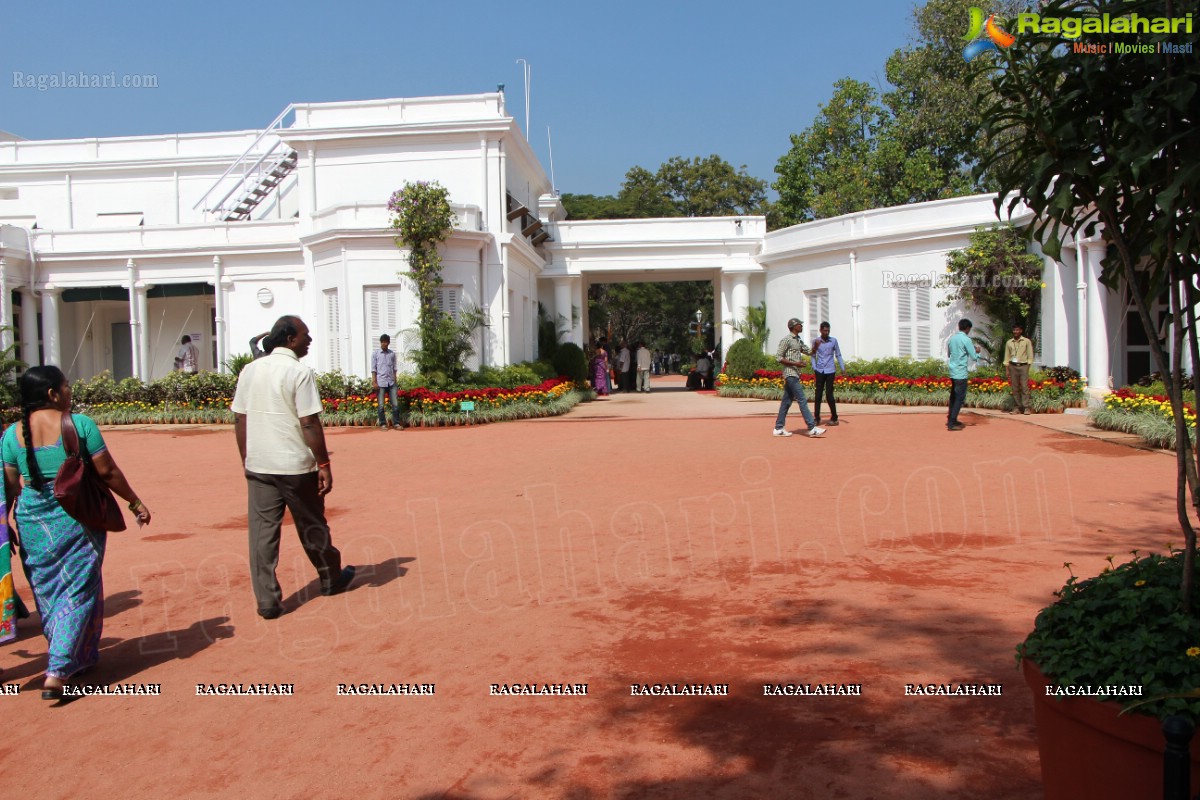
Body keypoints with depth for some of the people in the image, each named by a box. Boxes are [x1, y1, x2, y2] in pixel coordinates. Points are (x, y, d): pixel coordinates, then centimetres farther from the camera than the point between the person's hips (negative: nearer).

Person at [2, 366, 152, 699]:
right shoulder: (80, 425, -10)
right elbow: (107, 472, -8)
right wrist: (135, 502, 3)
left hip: (32, 521, 4)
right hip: (77, 518, -4)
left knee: (47, 591, 18)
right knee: (77, 591, 5)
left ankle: (80, 657, 31)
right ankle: (57, 672, -1)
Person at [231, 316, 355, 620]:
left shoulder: (249, 370, 7)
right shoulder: (299, 372, -11)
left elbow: (239, 420, 9)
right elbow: (309, 423, -16)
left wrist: (246, 460, 18)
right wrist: (324, 464, -11)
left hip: (258, 466, 4)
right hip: (295, 466, -4)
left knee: (262, 531, 6)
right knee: (312, 526, 12)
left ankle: (267, 601, 6)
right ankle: (331, 580, 31)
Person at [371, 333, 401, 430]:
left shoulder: (392, 354, 10)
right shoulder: (375, 354, 3)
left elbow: (394, 368, 13)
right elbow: (373, 369, -1)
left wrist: (395, 381, 8)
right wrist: (374, 382, -8)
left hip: (391, 382, 2)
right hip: (381, 382, -2)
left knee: (395, 404, -1)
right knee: (381, 405, 1)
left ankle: (396, 423, 5)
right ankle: (383, 424, 8)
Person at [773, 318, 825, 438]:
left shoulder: (799, 341, 17)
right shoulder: (786, 340, -10)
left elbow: (809, 352, 20)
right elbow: (778, 357, -14)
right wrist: (795, 363, -19)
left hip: (795, 375, 9)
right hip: (790, 375, -9)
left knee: (787, 401, 9)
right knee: (802, 400, -11)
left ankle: (778, 429, 12)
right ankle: (812, 428, -12)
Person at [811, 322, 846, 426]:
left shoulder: (834, 341, 2)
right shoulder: (815, 341, 3)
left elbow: (838, 355, 9)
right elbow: (813, 356, 9)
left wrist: (843, 368, 4)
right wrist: (814, 368, -3)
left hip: (830, 371, -1)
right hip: (819, 371, 1)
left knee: (829, 395, -3)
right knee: (818, 395, 1)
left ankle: (834, 418, 8)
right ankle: (817, 418, 7)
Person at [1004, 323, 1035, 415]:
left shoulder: (1027, 341, 5)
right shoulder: (1009, 342, 11)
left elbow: (1030, 355, 4)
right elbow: (1007, 356, 13)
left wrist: (1028, 367, -3)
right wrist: (1007, 369, 6)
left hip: (1023, 366, -2)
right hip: (1013, 366, 3)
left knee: (1024, 387, -8)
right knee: (1015, 388, 1)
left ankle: (1026, 407, -8)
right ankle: (1017, 407, 4)